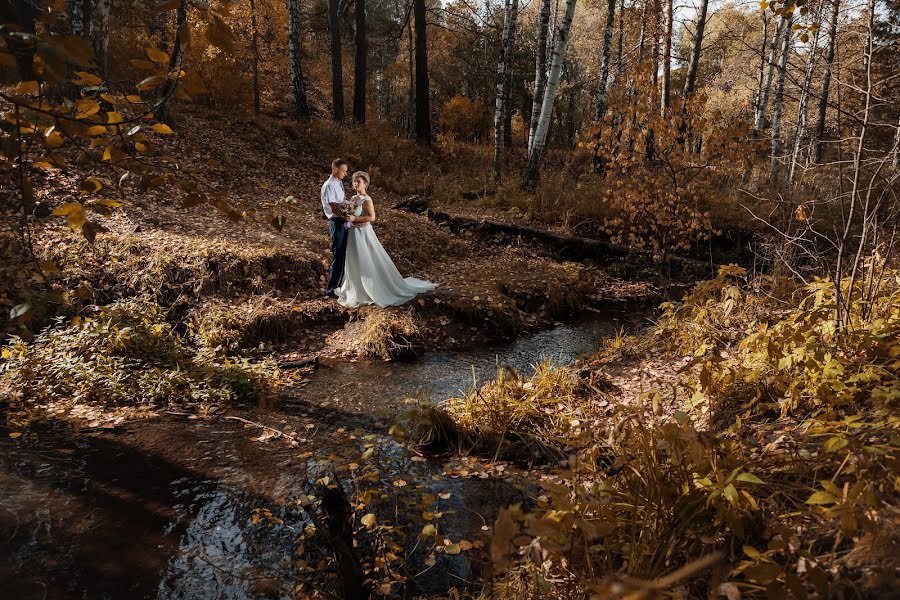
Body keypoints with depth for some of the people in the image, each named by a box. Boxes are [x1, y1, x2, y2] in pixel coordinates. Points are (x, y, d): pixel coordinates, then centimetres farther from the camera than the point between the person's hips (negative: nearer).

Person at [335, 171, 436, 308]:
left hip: (363, 234, -9)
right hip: (353, 233, 9)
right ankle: (359, 290, 30)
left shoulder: (366, 200, -16)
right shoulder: (353, 198, 8)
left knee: (369, 263, -1)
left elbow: (372, 217, -24)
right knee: (355, 264, 16)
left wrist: (355, 218, -25)